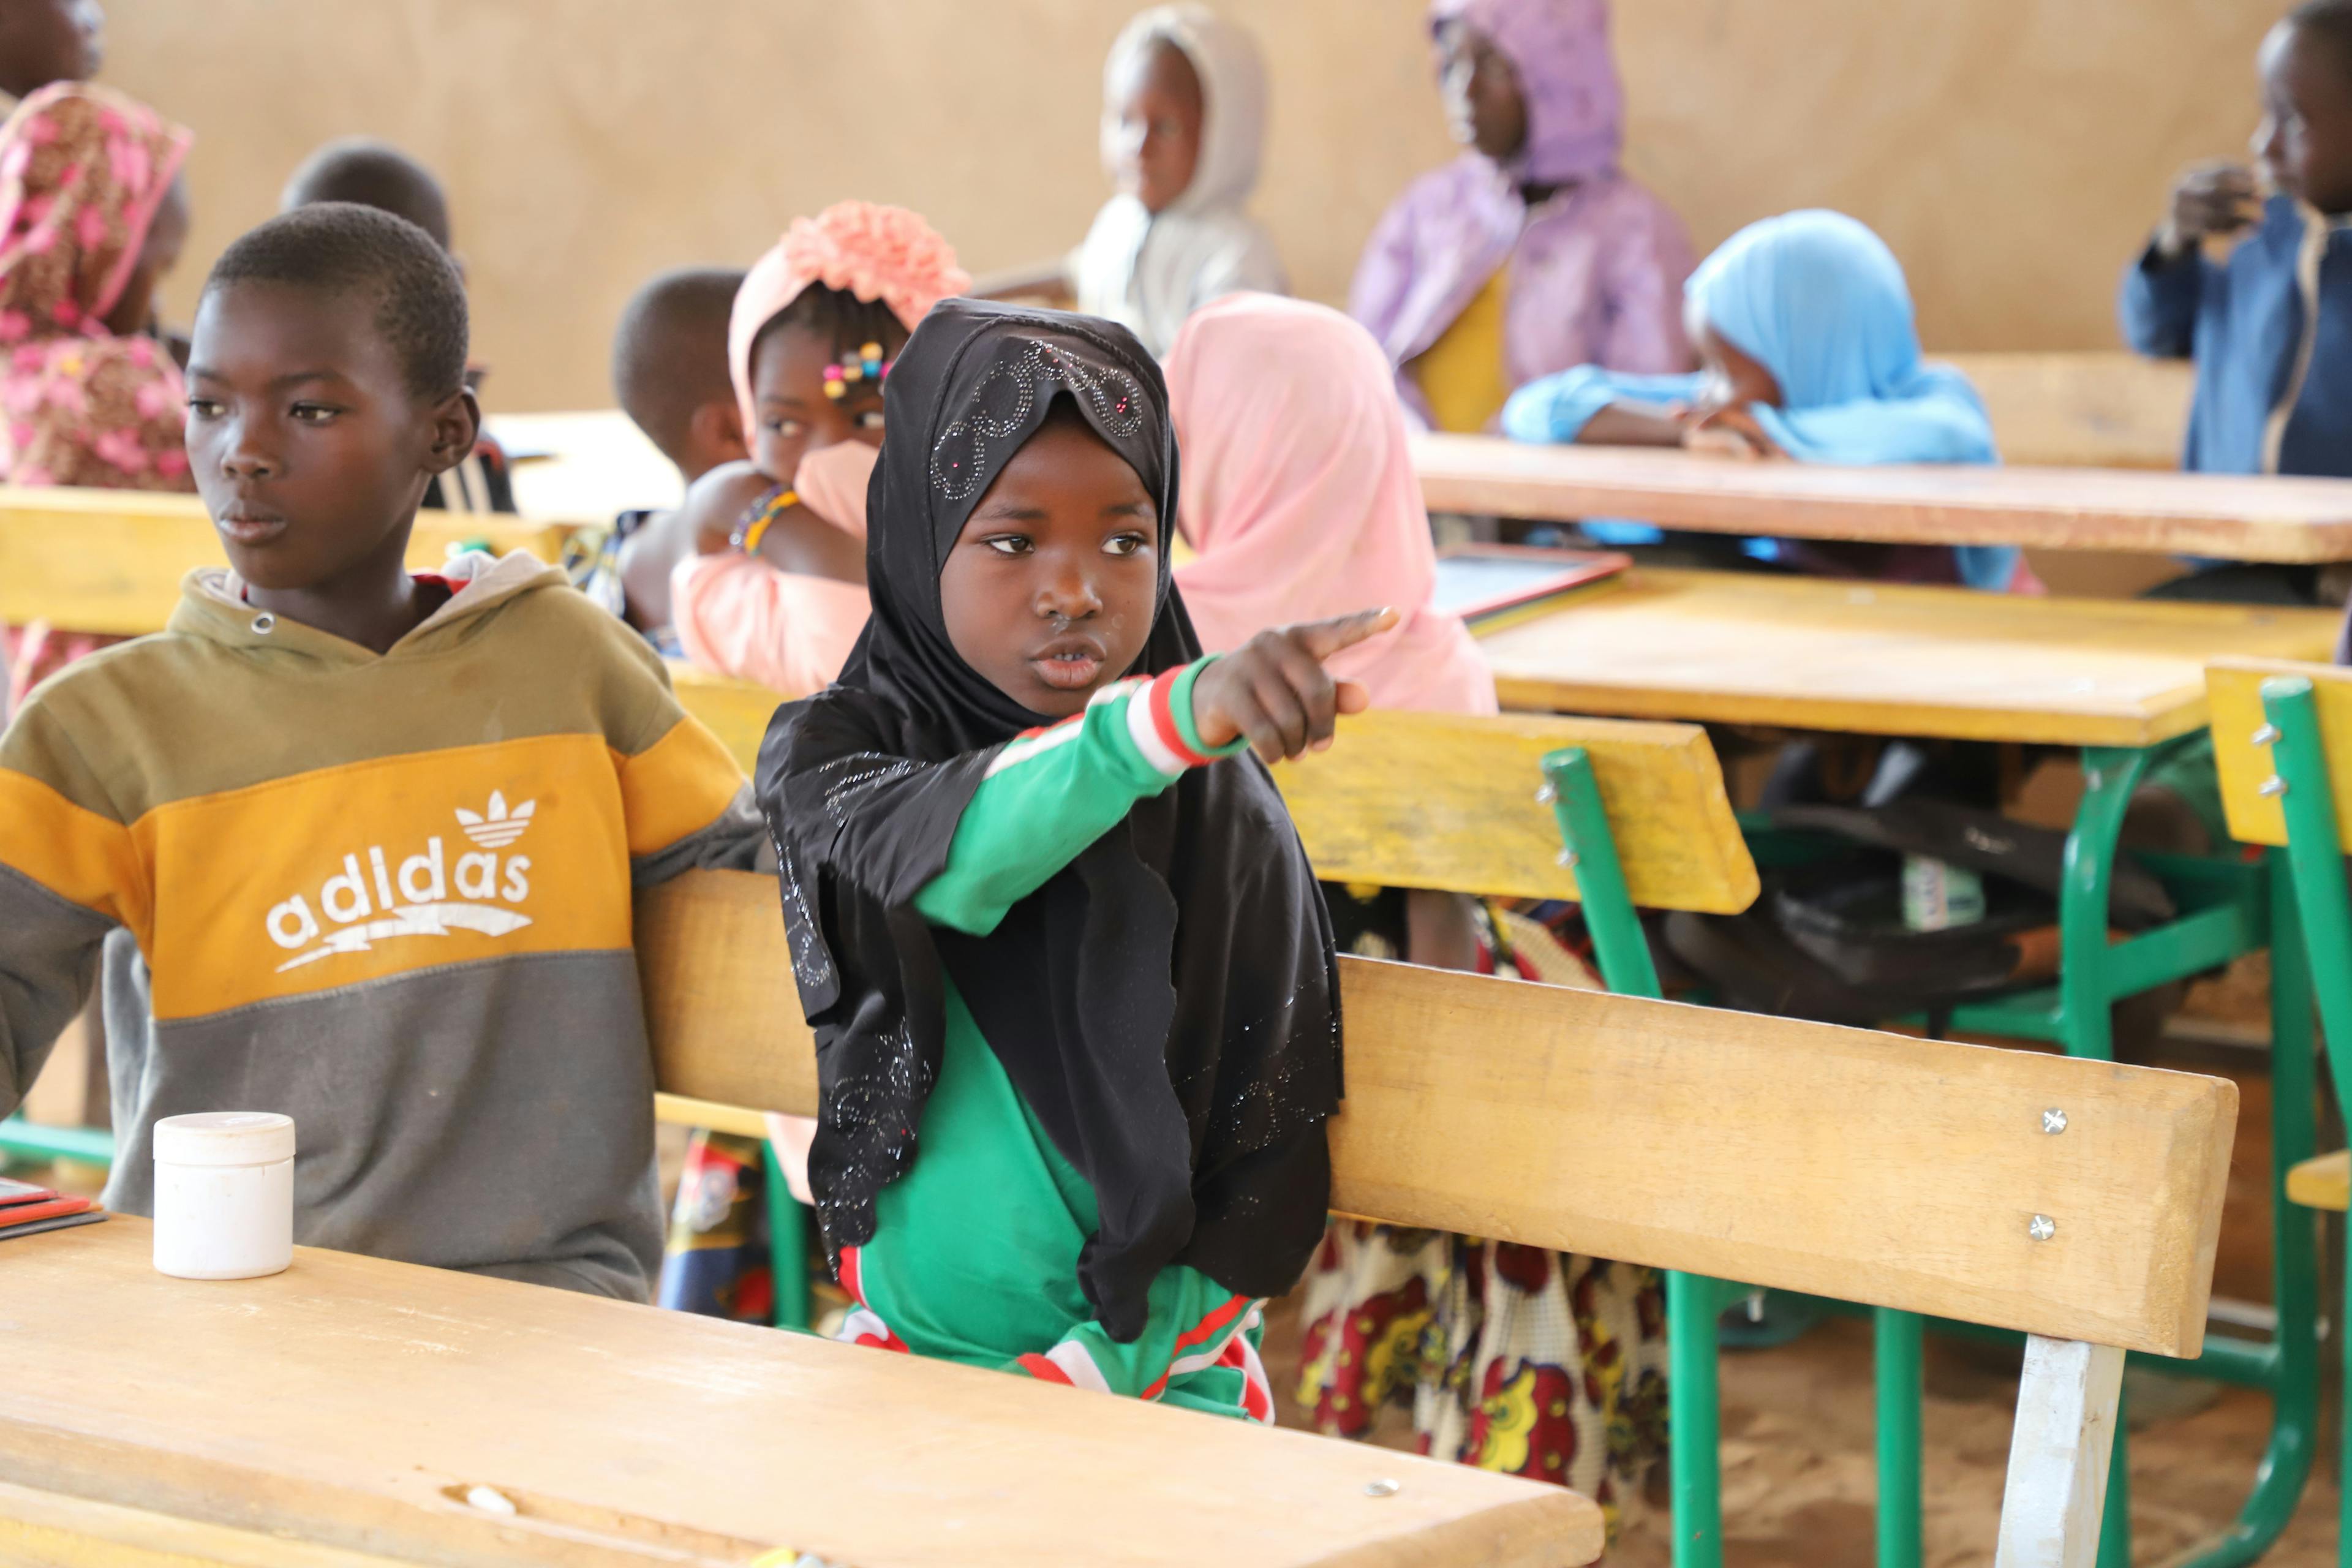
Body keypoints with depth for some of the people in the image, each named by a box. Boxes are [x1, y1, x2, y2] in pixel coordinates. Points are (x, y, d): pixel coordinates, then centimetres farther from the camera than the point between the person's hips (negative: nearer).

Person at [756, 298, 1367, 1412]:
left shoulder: (1221, 810, -1)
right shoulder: (832, 753, -1)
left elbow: (1270, 1164, -1)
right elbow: (956, 854, -24)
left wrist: (1096, 1366, -11)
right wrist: (1180, 712, -41)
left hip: (1160, 1374, 0)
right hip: (903, 1358, 1)